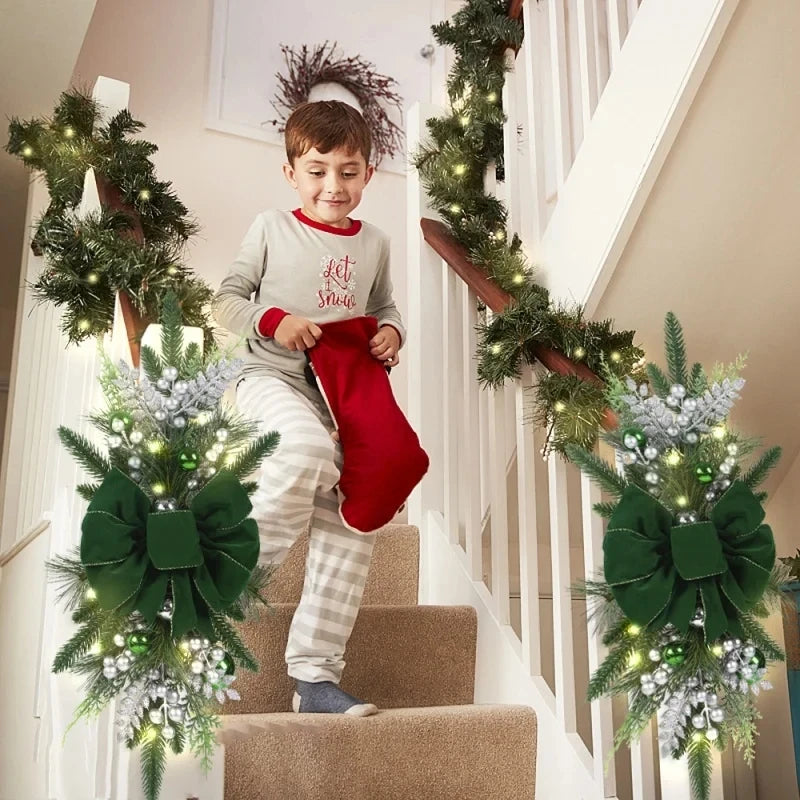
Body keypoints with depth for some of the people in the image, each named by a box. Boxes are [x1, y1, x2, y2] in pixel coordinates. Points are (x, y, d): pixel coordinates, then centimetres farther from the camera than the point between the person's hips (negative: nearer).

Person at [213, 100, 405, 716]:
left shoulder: (374, 242, 14)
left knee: (352, 522, -7)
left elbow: (384, 308, 25)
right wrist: (273, 319, -15)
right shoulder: (272, 228, 3)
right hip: (272, 379, -4)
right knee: (307, 450, -40)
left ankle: (315, 675, 0)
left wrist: (392, 332, 1)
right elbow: (226, 300, 4)